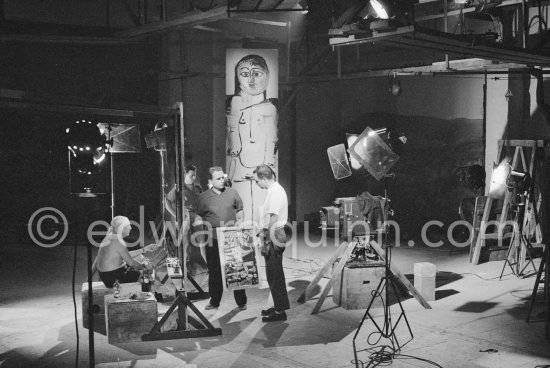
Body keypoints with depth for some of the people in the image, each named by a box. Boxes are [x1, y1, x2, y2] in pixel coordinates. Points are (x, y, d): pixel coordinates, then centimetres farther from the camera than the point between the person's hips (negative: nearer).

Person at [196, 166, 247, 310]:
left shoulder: (233, 193, 4)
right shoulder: (203, 197, 1)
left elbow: (240, 211, 14)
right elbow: (199, 217, 11)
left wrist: (239, 222, 0)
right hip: (213, 240, 0)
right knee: (214, 271, 7)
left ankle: (241, 301, 12)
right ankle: (214, 300, 21)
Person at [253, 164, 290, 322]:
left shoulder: (275, 191, -17)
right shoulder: (274, 190, 14)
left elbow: (274, 218, -21)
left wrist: (269, 241, -21)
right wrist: (267, 236, 17)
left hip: (275, 236, -10)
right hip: (274, 234, 10)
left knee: (274, 275, -4)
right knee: (274, 274, 17)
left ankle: (280, 311, 3)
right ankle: (278, 306, 28)